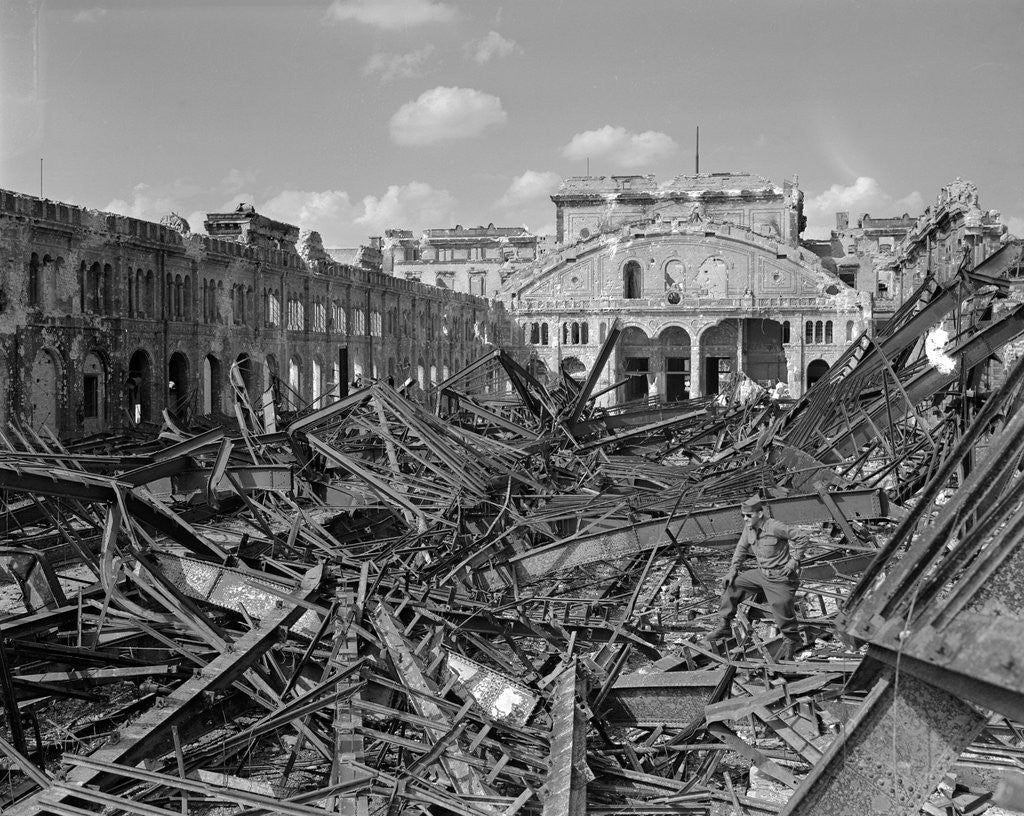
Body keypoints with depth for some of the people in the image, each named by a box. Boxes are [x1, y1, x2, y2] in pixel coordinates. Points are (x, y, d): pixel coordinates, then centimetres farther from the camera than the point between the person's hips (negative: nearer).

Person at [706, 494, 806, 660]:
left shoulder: (775, 527, -24)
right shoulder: (748, 528, -2)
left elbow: (801, 539, -16)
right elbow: (741, 548, 12)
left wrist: (793, 561, -16)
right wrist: (733, 570, 5)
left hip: (780, 577, -7)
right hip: (761, 573, 7)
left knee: (782, 609, -11)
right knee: (732, 584, 2)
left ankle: (792, 640, 17)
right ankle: (725, 627, 10)